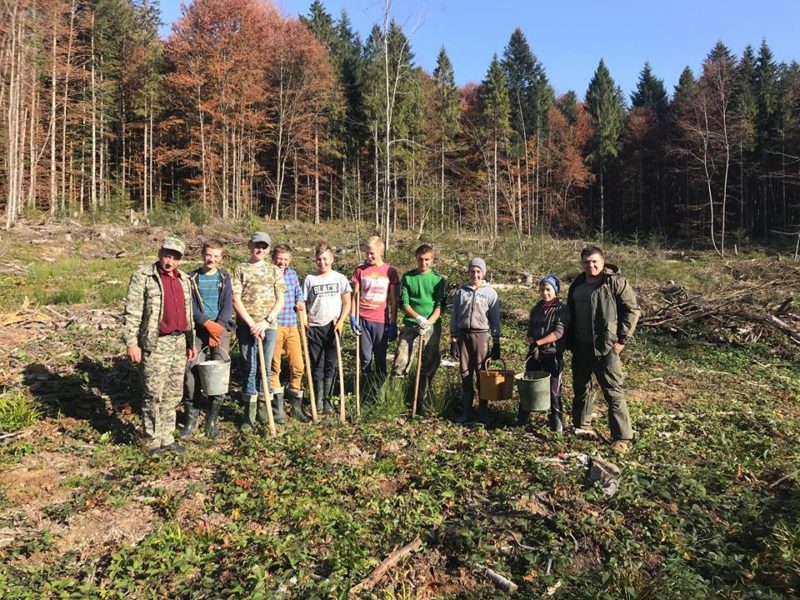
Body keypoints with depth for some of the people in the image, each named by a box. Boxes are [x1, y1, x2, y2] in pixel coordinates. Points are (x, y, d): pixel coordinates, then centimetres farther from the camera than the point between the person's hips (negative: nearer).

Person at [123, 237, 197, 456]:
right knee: (154, 394, -1)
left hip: (179, 343, 7)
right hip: (156, 344, -6)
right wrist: (131, 343, -16)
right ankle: (151, 441, 11)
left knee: (174, 394, 11)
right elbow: (132, 313, -10)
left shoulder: (183, 280, 14)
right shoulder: (143, 277, -6)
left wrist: (190, 342, 20)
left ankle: (167, 438, 21)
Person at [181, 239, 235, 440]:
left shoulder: (225, 277, 9)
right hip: (198, 329, 0)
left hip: (221, 328, 0)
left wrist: (217, 327, -13)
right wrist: (207, 323, -15)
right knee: (191, 370, -8)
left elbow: (228, 306, 1)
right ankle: (191, 417, 5)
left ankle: (212, 419, 2)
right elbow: (190, 306, -1)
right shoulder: (192, 278, 8)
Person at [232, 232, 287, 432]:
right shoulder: (240, 269, 4)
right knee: (250, 368, 3)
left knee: (265, 369, 7)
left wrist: (266, 321, -9)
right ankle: (249, 414, 11)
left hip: (269, 326, 2)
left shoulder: (274, 270, 10)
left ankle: (263, 408, 19)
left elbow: (280, 300, 4)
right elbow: (236, 300, -2)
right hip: (247, 326, -1)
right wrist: (252, 324, -11)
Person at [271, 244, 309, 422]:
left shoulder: (293, 274, 12)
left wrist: (300, 302, 2)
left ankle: (296, 407, 19)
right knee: (274, 367, 7)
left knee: (298, 366, 5)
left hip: (292, 326, 5)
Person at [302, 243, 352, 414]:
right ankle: (318, 399, 16)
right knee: (317, 365, 5)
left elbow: (347, 303, 4)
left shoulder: (340, 278, 3)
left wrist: (341, 321, -7)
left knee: (331, 365, 4)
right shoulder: (310, 279, 3)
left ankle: (327, 399, 14)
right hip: (314, 327, 0)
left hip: (333, 327, 0)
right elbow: (303, 303, 5)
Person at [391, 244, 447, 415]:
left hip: (432, 326, 1)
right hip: (410, 324, 0)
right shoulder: (407, 278, 6)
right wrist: (418, 317, -17)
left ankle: (422, 401, 16)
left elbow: (440, 306, -1)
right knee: (400, 361, -10)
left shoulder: (439, 279, 5)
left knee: (429, 365, 4)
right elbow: (403, 303, -1)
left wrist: (428, 322, -17)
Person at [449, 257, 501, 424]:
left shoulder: (490, 292, 3)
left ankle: (483, 411, 9)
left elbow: (495, 319, 4)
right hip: (463, 334, 2)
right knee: (465, 374, 6)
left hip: (481, 335, -2)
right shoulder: (461, 290, 7)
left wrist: (496, 343, 0)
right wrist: (453, 340, 3)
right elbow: (454, 316, 8)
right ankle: (466, 411, 15)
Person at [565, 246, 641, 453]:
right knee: (580, 386, 18)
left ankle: (622, 437, 4)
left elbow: (632, 310, -9)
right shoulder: (578, 284, 10)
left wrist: (622, 339, -12)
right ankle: (581, 425, 36)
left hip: (605, 347, -7)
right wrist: (570, 340, 15)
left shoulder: (615, 282, -9)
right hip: (580, 345, 7)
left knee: (613, 392, -4)